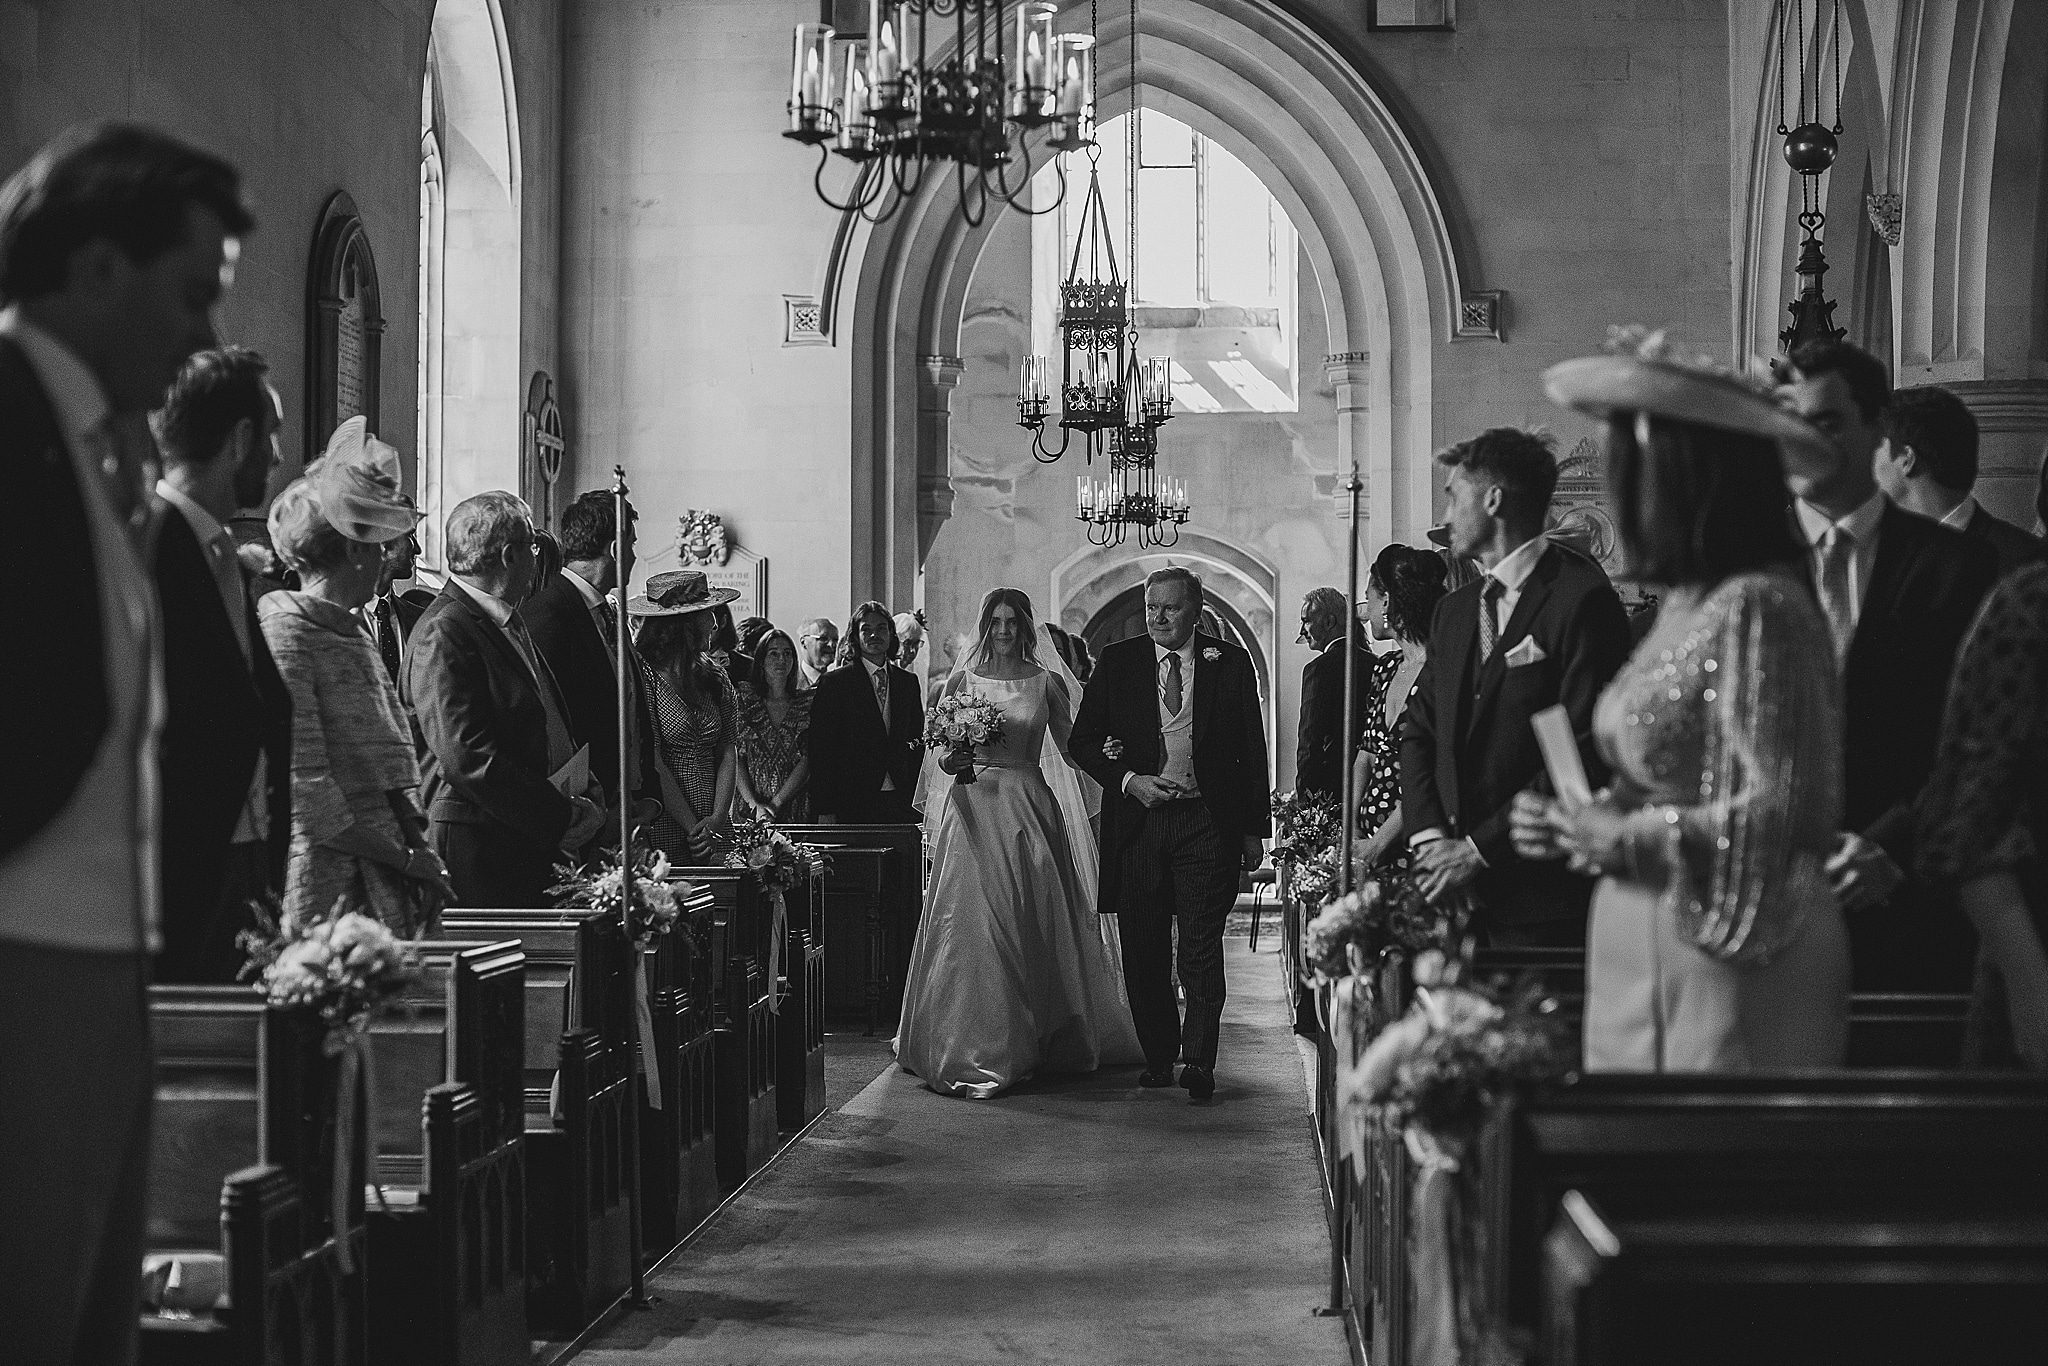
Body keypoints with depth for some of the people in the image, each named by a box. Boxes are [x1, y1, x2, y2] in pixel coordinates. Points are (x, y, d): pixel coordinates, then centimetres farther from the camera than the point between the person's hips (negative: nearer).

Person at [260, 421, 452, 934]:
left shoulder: (355, 632, 19)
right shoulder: (283, 626, -9)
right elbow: (303, 789, -16)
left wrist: (420, 848, -1)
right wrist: (406, 858, -12)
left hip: (383, 889, 8)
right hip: (324, 887, -8)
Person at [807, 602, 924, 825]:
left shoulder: (908, 683, 14)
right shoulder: (833, 683, 1)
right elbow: (819, 750, -2)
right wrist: (825, 810, -9)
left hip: (901, 804, 3)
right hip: (852, 805, -3)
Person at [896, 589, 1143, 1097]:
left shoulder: (1047, 683, 6)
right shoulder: (962, 682, 7)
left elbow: (1070, 748, 5)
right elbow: (941, 757, 9)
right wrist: (951, 760, -12)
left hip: (1029, 806, 0)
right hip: (975, 805, 0)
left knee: (1028, 922, 0)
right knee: (972, 918, -7)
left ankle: (1030, 1043, 13)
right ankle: (971, 1049, 1)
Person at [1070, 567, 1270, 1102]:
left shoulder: (1231, 663, 5)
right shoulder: (1117, 662, 6)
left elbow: (1252, 750, 8)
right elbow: (1082, 741, 7)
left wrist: (1255, 828, 5)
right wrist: (1129, 781, -9)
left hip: (1207, 822, -1)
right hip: (1137, 818, 2)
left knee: (1202, 947, -7)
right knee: (1143, 952, 6)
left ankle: (1199, 1061, -5)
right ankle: (1158, 1055, 18)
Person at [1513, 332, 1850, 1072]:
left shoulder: (1756, 609, -15)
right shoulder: (1686, 603, 11)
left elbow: (1772, 811, -19)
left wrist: (1622, 835, -13)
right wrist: (1581, 822, 4)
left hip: (1733, 961, -8)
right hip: (1645, 953, 8)